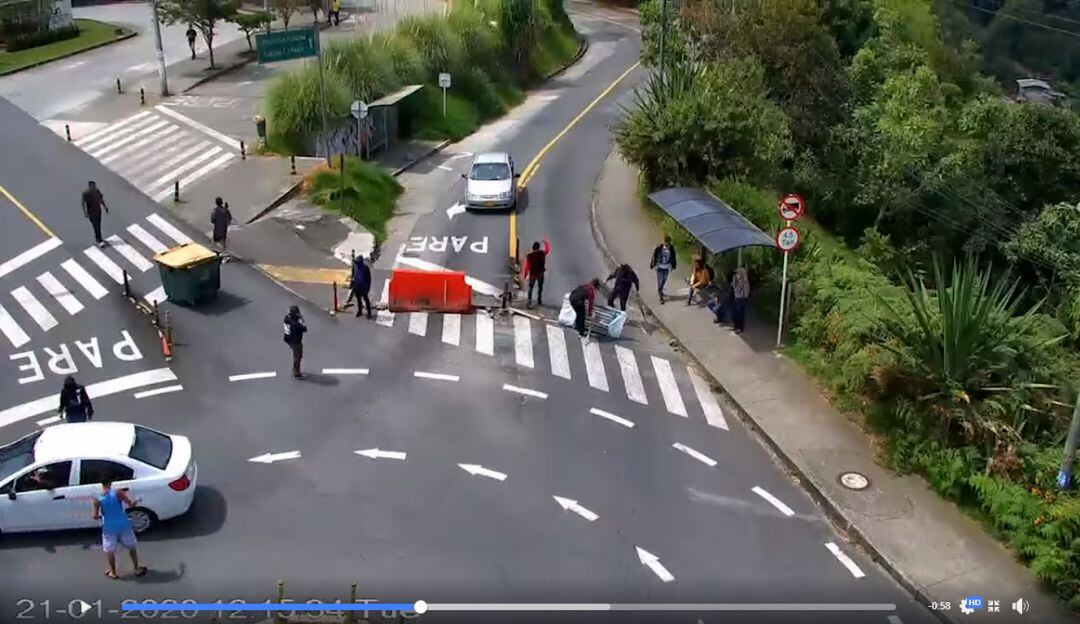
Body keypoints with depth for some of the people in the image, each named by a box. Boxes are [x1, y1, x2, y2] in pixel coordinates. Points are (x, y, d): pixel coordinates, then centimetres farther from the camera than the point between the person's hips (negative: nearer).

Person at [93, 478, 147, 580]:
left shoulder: (98, 499, -11)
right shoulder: (117, 492, -14)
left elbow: (95, 516, -7)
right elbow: (129, 502, -20)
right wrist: (132, 503, 3)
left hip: (109, 528, 0)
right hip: (123, 525, 0)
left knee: (110, 550, 19)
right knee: (132, 547, 18)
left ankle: (113, 572, 28)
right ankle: (137, 568, 25)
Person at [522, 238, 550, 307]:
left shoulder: (529, 255, -13)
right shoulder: (542, 253, -8)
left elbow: (527, 266, -10)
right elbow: (548, 249, 15)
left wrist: (524, 275, -1)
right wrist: (546, 243, 31)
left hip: (532, 274, -1)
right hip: (540, 273, 1)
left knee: (530, 287, 5)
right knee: (540, 287, 17)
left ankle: (529, 300, -12)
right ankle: (539, 301, 21)